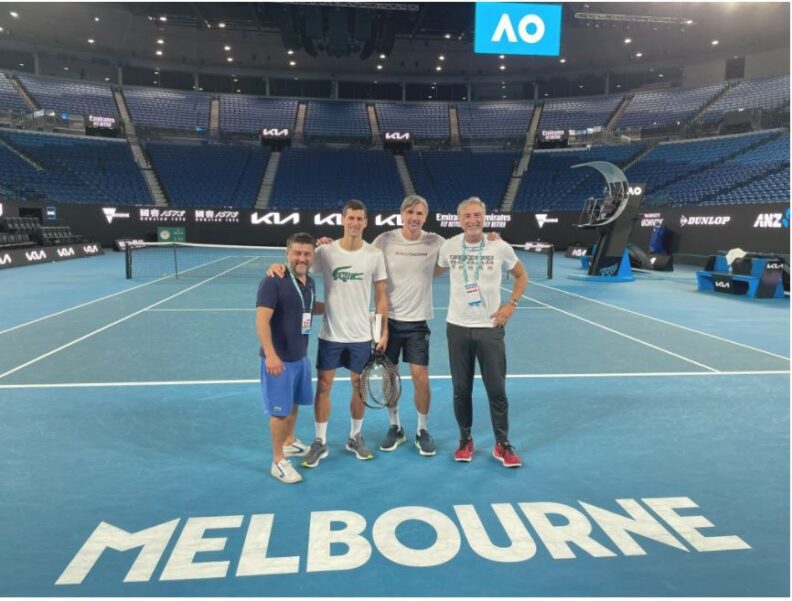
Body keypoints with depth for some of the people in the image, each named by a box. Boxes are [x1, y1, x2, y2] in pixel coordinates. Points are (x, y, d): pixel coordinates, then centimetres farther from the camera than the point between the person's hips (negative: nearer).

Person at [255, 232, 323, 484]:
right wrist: (271, 355, -29)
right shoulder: (273, 281, -19)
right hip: (279, 359, -8)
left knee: (294, 404, 21)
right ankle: (278, 461, 16)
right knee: (280, 411, 2)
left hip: (301, 357, 8)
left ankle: (289, 442, 42)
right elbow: (262, 320, -23)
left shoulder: (310, 282, 5)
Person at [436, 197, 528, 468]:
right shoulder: (448, 246, -3)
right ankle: (465, 439, 27)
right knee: (461, 389, 9)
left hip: (490, 327, -1)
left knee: (497, 389, 3)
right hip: (458, 327, 1)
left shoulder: (500, 247, -5)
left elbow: (521, 276, 10)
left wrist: (511, 304, -1)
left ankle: (502, 444, 19)